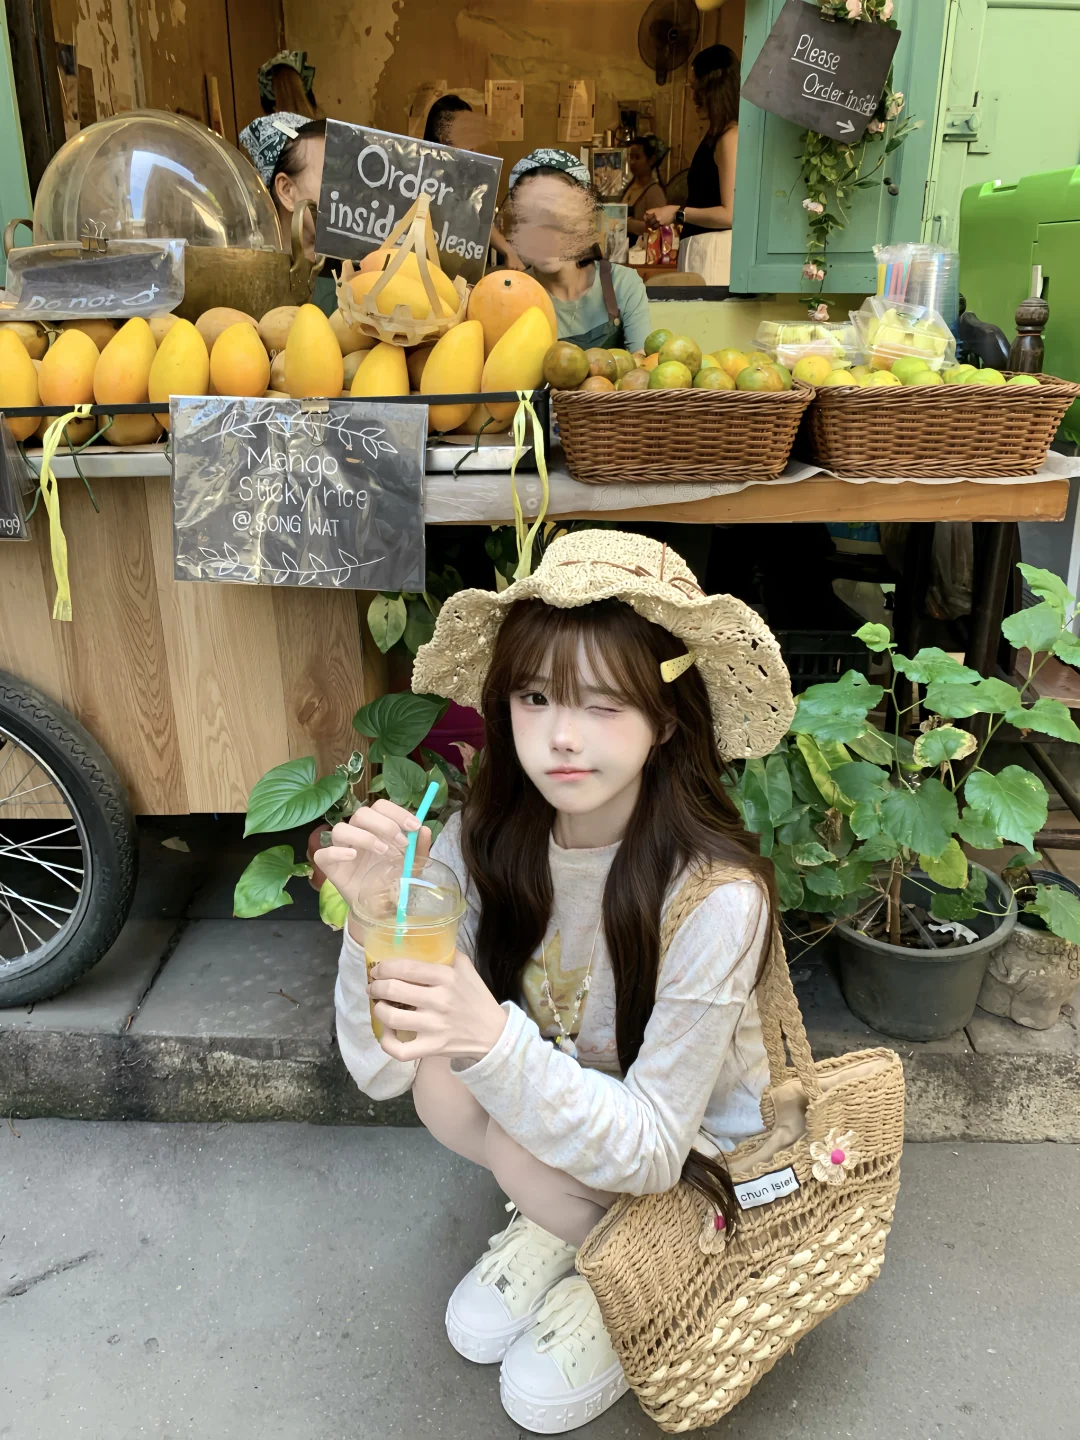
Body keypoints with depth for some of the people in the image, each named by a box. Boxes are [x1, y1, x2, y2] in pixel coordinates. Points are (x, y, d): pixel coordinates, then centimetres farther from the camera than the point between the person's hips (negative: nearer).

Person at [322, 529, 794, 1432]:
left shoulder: (716, 895, -33)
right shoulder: (486, 843, -20)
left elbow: (650, 1151, -28)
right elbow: (380, 1069, -19)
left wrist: (497, 1041, -45)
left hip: (690, 1157, -4)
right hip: (563, 1097, 4)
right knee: (441, 1075, -23)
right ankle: (557, 1221, 7)